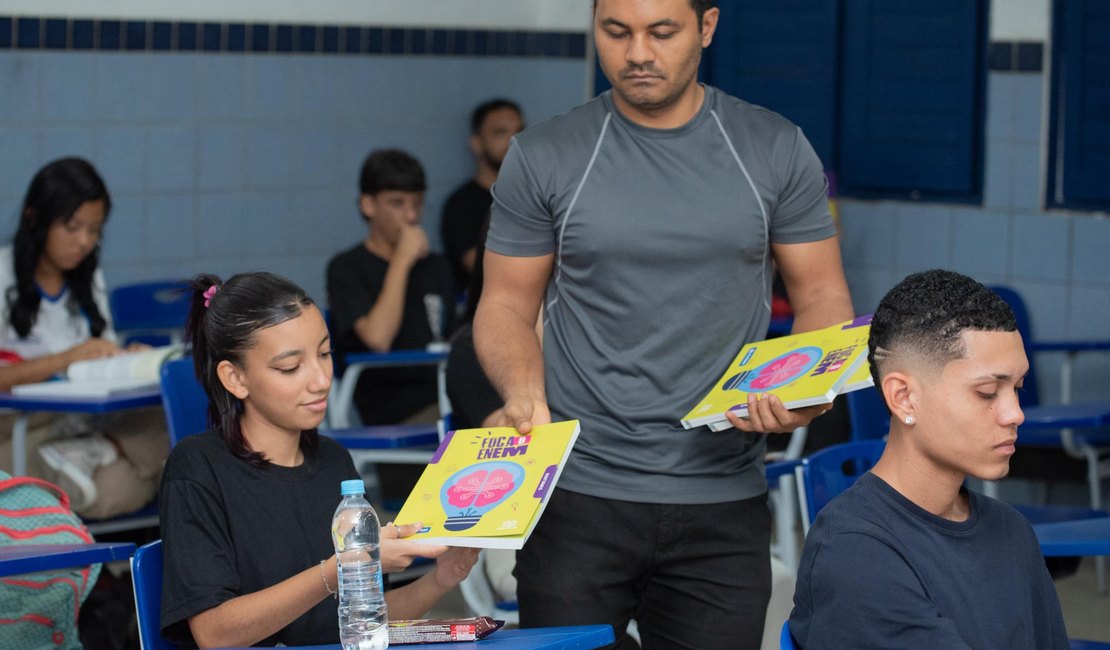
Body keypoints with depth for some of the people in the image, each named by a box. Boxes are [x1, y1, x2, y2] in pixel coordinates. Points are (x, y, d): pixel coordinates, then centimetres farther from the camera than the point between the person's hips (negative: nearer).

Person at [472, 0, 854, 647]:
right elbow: (508, 303, 5)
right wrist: (522, 390, -16)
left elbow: (822, 294, 8)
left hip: (722, 499, 1)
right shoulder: (544, 157, 1)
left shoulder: (776, 150, 3)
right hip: (577, 496, 0)